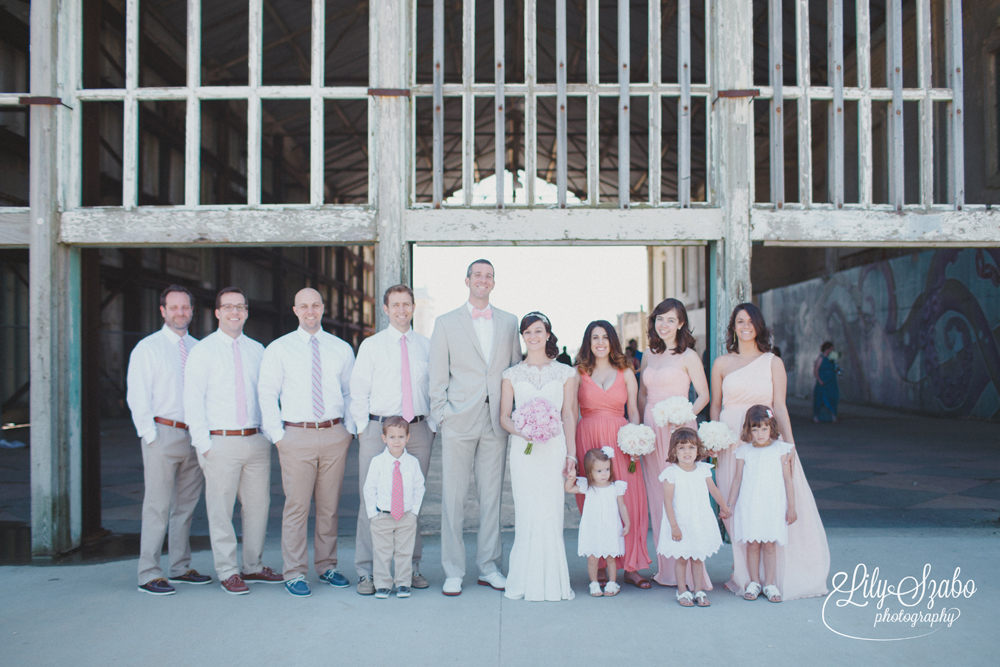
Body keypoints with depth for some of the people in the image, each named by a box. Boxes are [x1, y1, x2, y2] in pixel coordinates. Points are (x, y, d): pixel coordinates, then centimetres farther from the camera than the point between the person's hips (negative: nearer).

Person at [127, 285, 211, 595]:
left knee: (186, 505, 11)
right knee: (157, 506, -4)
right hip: (163, 433, -5)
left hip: (195, 435, 5)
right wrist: (151, 436, -11)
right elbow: (137, 397, -5)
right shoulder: (147, 348, -1)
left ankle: (180, 567, 21)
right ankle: (149, 574, 3)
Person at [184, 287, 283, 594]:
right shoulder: (202, 351, 0)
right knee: (221, 511, 0)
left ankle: (254, 566, 24)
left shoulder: (257, 350, 12)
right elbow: (193, 402, -3)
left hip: (256, 440, 4)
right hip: (220, 442, -4)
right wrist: (203, 444, -9)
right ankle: (228, 572, 12)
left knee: (258, 506, 10)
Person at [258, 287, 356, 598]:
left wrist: (350, 428, 6)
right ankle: (294, 573, 7)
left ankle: (327, 566, 22)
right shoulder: (278, 349, 4)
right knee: (297, 506, -3)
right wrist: (277, 436, -3)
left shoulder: (341, 349, 11)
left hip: (335, 435, 2)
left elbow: (351, 392, 15)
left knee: (329, 506, 9)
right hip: (297, 435, -2)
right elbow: (267, 394, 3)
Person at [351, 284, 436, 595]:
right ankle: (366, 572, 6)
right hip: (378, 429, -2)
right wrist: (364, 429, -1)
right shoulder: (371, 345, 5)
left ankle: (412, 567, 19)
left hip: (418, 430, 2)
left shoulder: (426, 346, 10)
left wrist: (432, 426, 5)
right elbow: (358, 392, 4)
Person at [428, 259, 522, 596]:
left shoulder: (509, 322, 11)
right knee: (453, 497, 1)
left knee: (492, 495, 8)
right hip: (459, 420, -2)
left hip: (496, 421, 2)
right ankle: (453, 571, 11)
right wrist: (441, 414, -5)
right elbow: (438, 376, 3)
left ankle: (489, 567, 19)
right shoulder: (446, 323, 4)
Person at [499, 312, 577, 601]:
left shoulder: (565, 373, 9)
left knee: (552, 512, -3)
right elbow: (504, 417, 7)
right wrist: (523, 431, -13)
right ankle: (525, 580, 6)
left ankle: (552, 579, 7)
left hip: (555, 449, 0)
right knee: (525, 513, -2)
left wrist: (571, 454, 2)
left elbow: (569, 416, 8)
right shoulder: (512, 374, 9)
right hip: (522, 450, 0)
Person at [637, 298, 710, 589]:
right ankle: (666, 569, 16)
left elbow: (704, 394, -3)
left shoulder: (688, 355, -3)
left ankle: (690, 571, 0)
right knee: (657, 498, 7)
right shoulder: (648, 355, 14)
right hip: (651, 431, 6)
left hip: (678, 431, -6)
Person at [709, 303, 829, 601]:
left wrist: (789, 443, -7)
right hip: (731, 442, 0)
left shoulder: (773, 362, 6)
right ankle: (745, 576, 10)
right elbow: (715, 406, 11)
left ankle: (778, 575, 11)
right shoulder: (722, 364, 8)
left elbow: (780, 406, 1)